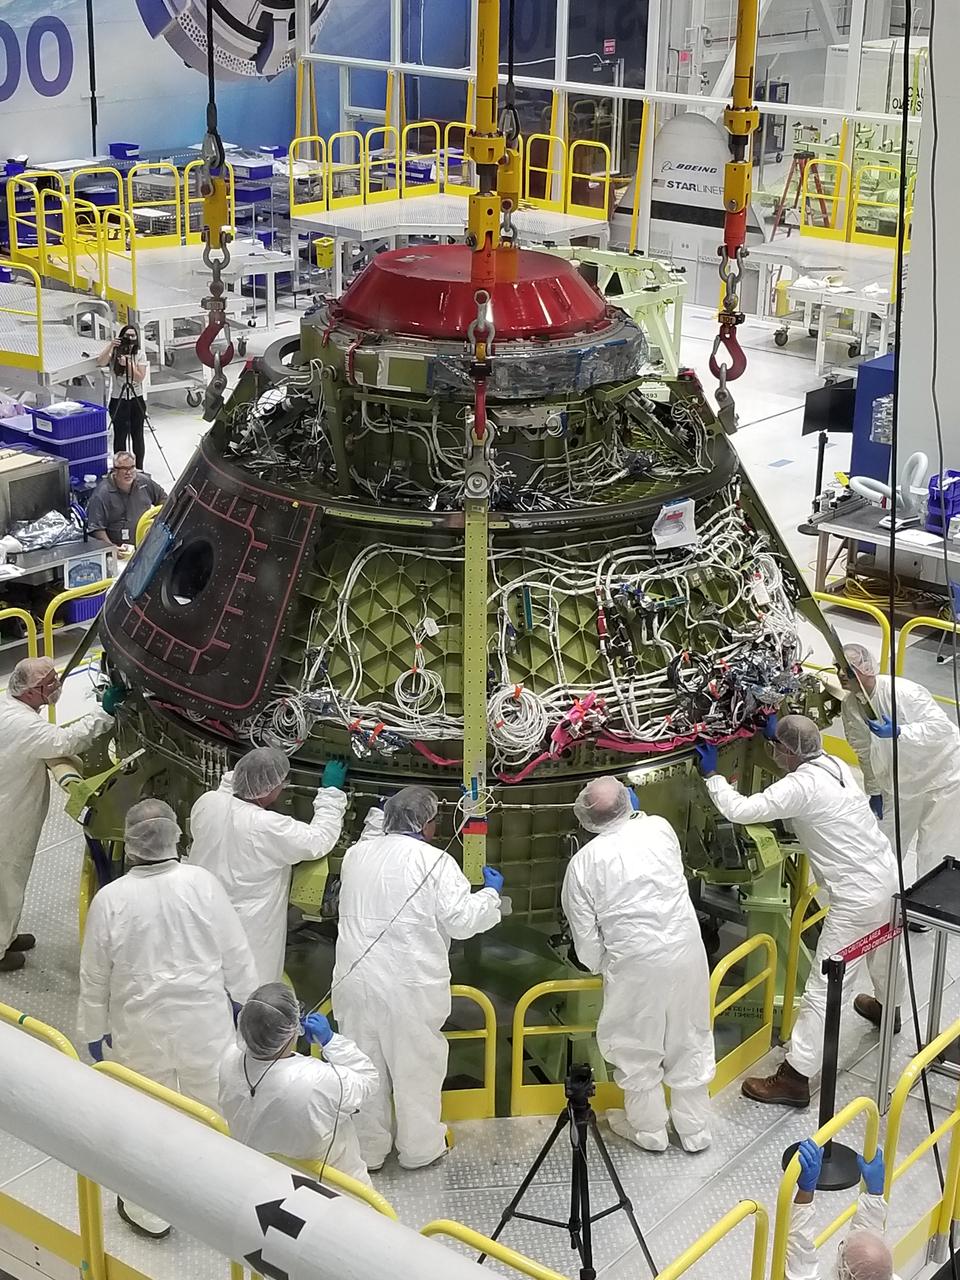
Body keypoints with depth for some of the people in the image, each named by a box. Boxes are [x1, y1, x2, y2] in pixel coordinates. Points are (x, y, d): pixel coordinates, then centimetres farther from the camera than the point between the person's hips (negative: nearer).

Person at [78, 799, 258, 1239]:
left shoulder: (111, 900, -19)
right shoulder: (202, 884, -17)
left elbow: (95, 976, -8)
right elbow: (236, 954, -6)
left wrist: (95, 1030, 8)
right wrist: (247, 1002, 11)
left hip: (141, 1028, -1)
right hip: (206, 1021, 1)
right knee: (213, 1104, 20)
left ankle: (151, 1212, 32)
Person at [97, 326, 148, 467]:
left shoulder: (139, 355, 3)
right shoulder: (114, 354, -1)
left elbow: (140, 377, -7)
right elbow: (100, 362, -21)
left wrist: (127, 364, -19)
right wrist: (111, 346, -25)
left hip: (136, 400, 2)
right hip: (118, 401, -2)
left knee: (138, 436, 8)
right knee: (120, 436, -1)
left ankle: (139, 469, 17)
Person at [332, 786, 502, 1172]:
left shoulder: (356, 854, 6)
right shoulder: (434, 861, -9)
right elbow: (460, 920, -12)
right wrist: (490, 893, 8)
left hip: (355, 978, 5)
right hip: (410, 986, -4)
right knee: (416, 1067, 11)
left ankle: (367, 1150, 26)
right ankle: (419, 1148, 24)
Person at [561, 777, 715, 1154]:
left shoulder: (583, 863, -9)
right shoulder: (660, 828, -4)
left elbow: (585, 935, -3)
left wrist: (599, 967, 16)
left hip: (635, 966, -3)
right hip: (686, 951, 3)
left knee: (638, 1051, 17)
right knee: (690, 1043, 18)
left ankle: (649, 1131, 31)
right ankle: (695, 1130, 31)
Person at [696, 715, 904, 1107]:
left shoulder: (801, 787, -23)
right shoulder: (834, 763, 2)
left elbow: (740, 810, -22)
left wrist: (711, 773, -8)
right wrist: (780, 731, 25)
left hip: (857, 896, -9)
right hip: (886, 874, 9)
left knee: (822, 989, -3)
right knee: (883, 951, 37)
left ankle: (794, 1078, 2)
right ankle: (887, 1009, 66)